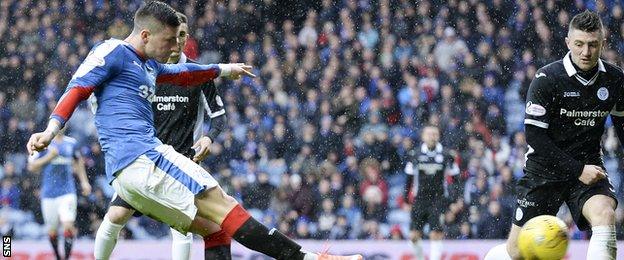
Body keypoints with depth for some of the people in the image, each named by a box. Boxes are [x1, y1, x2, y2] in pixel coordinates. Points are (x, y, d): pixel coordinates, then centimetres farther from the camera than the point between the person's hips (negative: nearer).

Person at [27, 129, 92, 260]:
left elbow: (78, 161, 26)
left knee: (68, 226, -16)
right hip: (49, 194, -1)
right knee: (52, 230, 6)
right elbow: (32, 167, -3)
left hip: (67, 192, 1)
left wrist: (84, 181, 21)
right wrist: (49, 157, -15)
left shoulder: (71, 143, 8)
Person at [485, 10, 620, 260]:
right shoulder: (547, 78, -15)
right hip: (545, 169, -2)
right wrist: (577, 170, -21)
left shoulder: (614, 79, -3)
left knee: (605, 214, -30)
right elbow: (534, 136, -16)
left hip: (588, 167, 2)